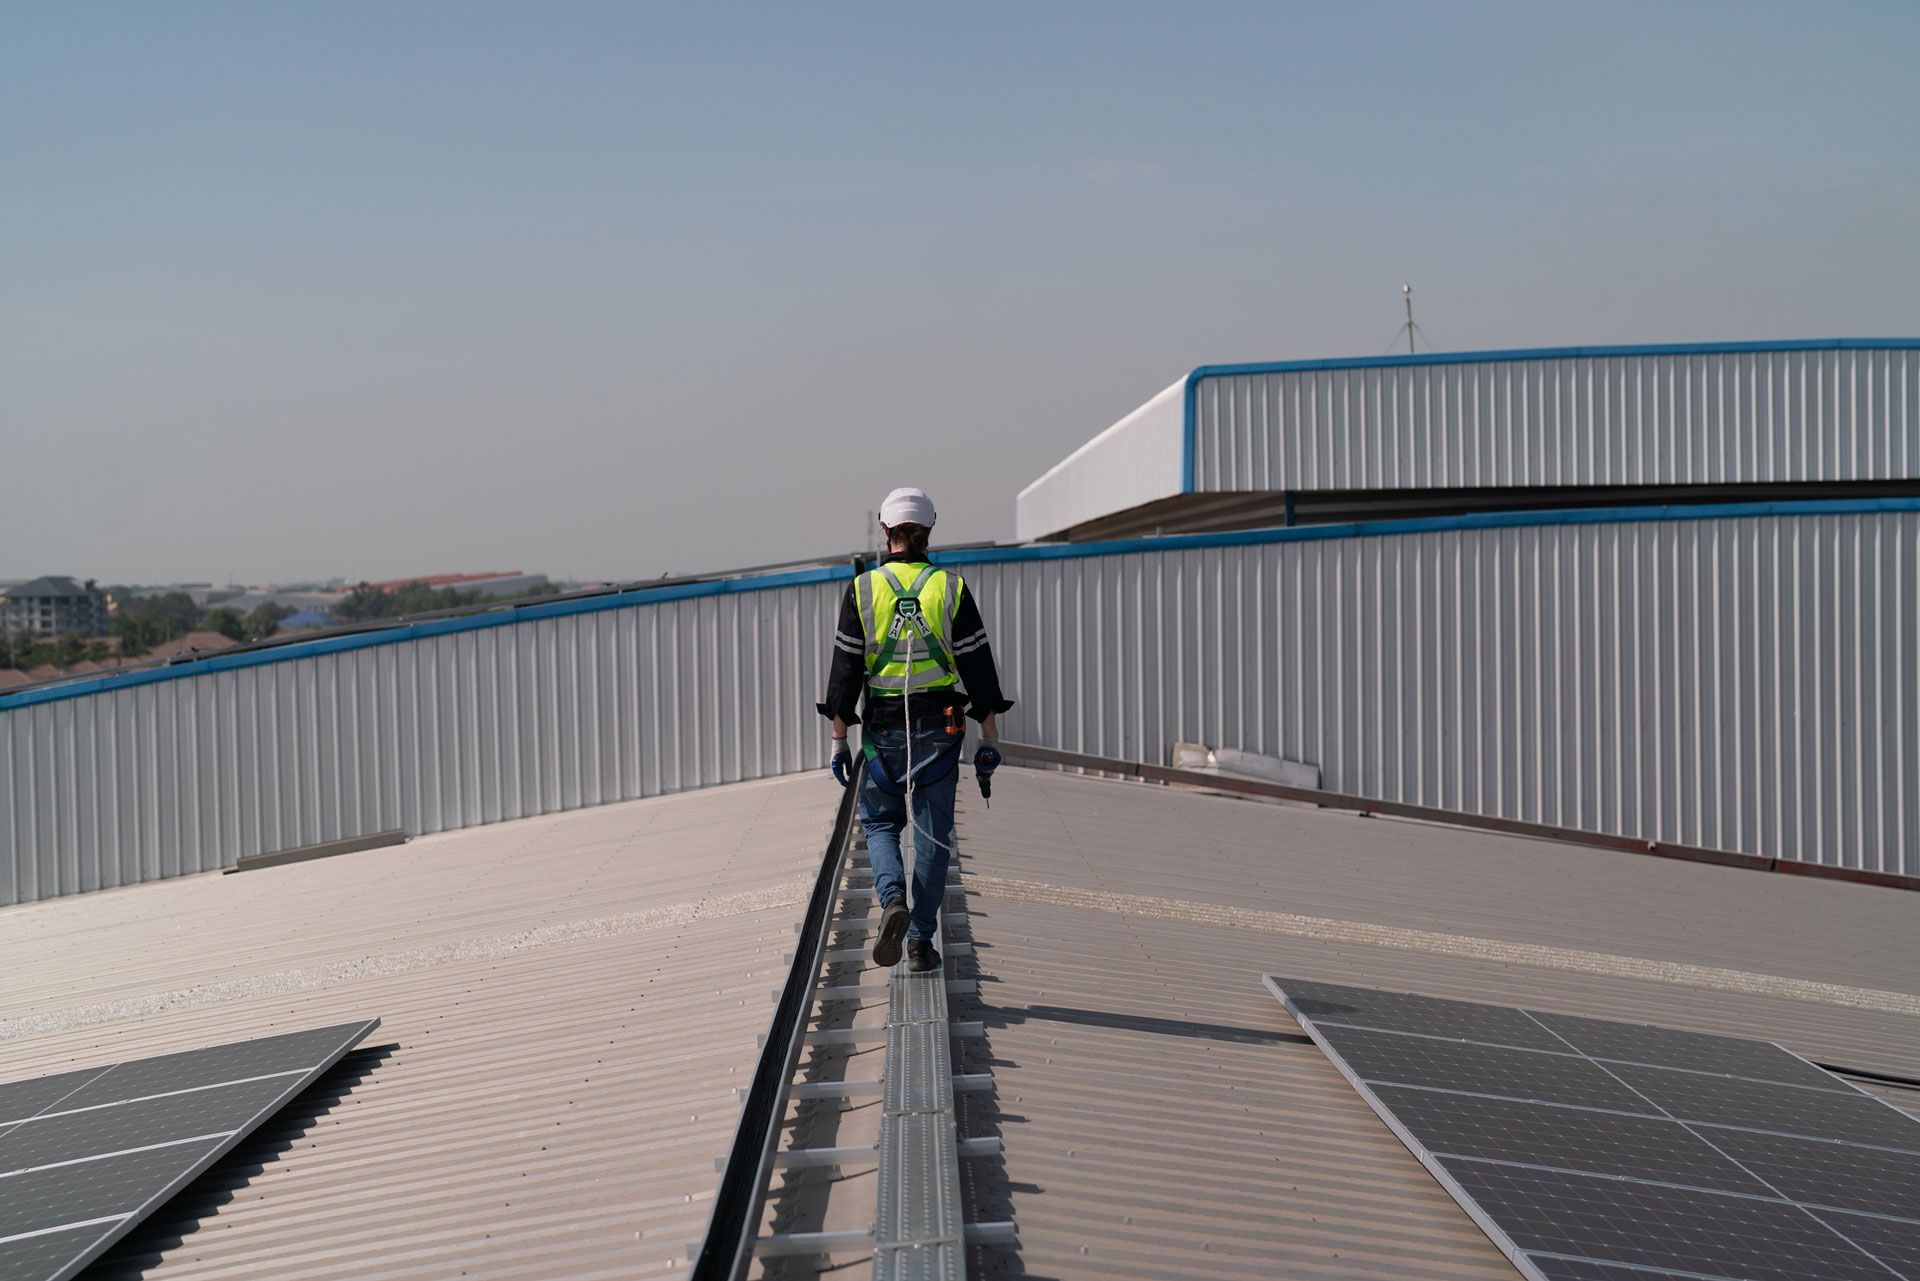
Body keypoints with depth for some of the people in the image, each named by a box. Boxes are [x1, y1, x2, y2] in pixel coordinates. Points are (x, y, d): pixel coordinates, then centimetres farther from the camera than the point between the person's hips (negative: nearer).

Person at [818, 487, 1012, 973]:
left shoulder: (863, 590, -3)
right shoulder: (951, 588, -1)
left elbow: (845, 669, -2)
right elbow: (979, 668, -1)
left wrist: (839, 740, 3)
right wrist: (989, 741, 5)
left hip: (882, 730, 0)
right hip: (939, 728, 0)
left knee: (880, 822, 15)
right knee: (933, 833, 8)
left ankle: (893, 901, -12)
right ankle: (921, 942, 8)